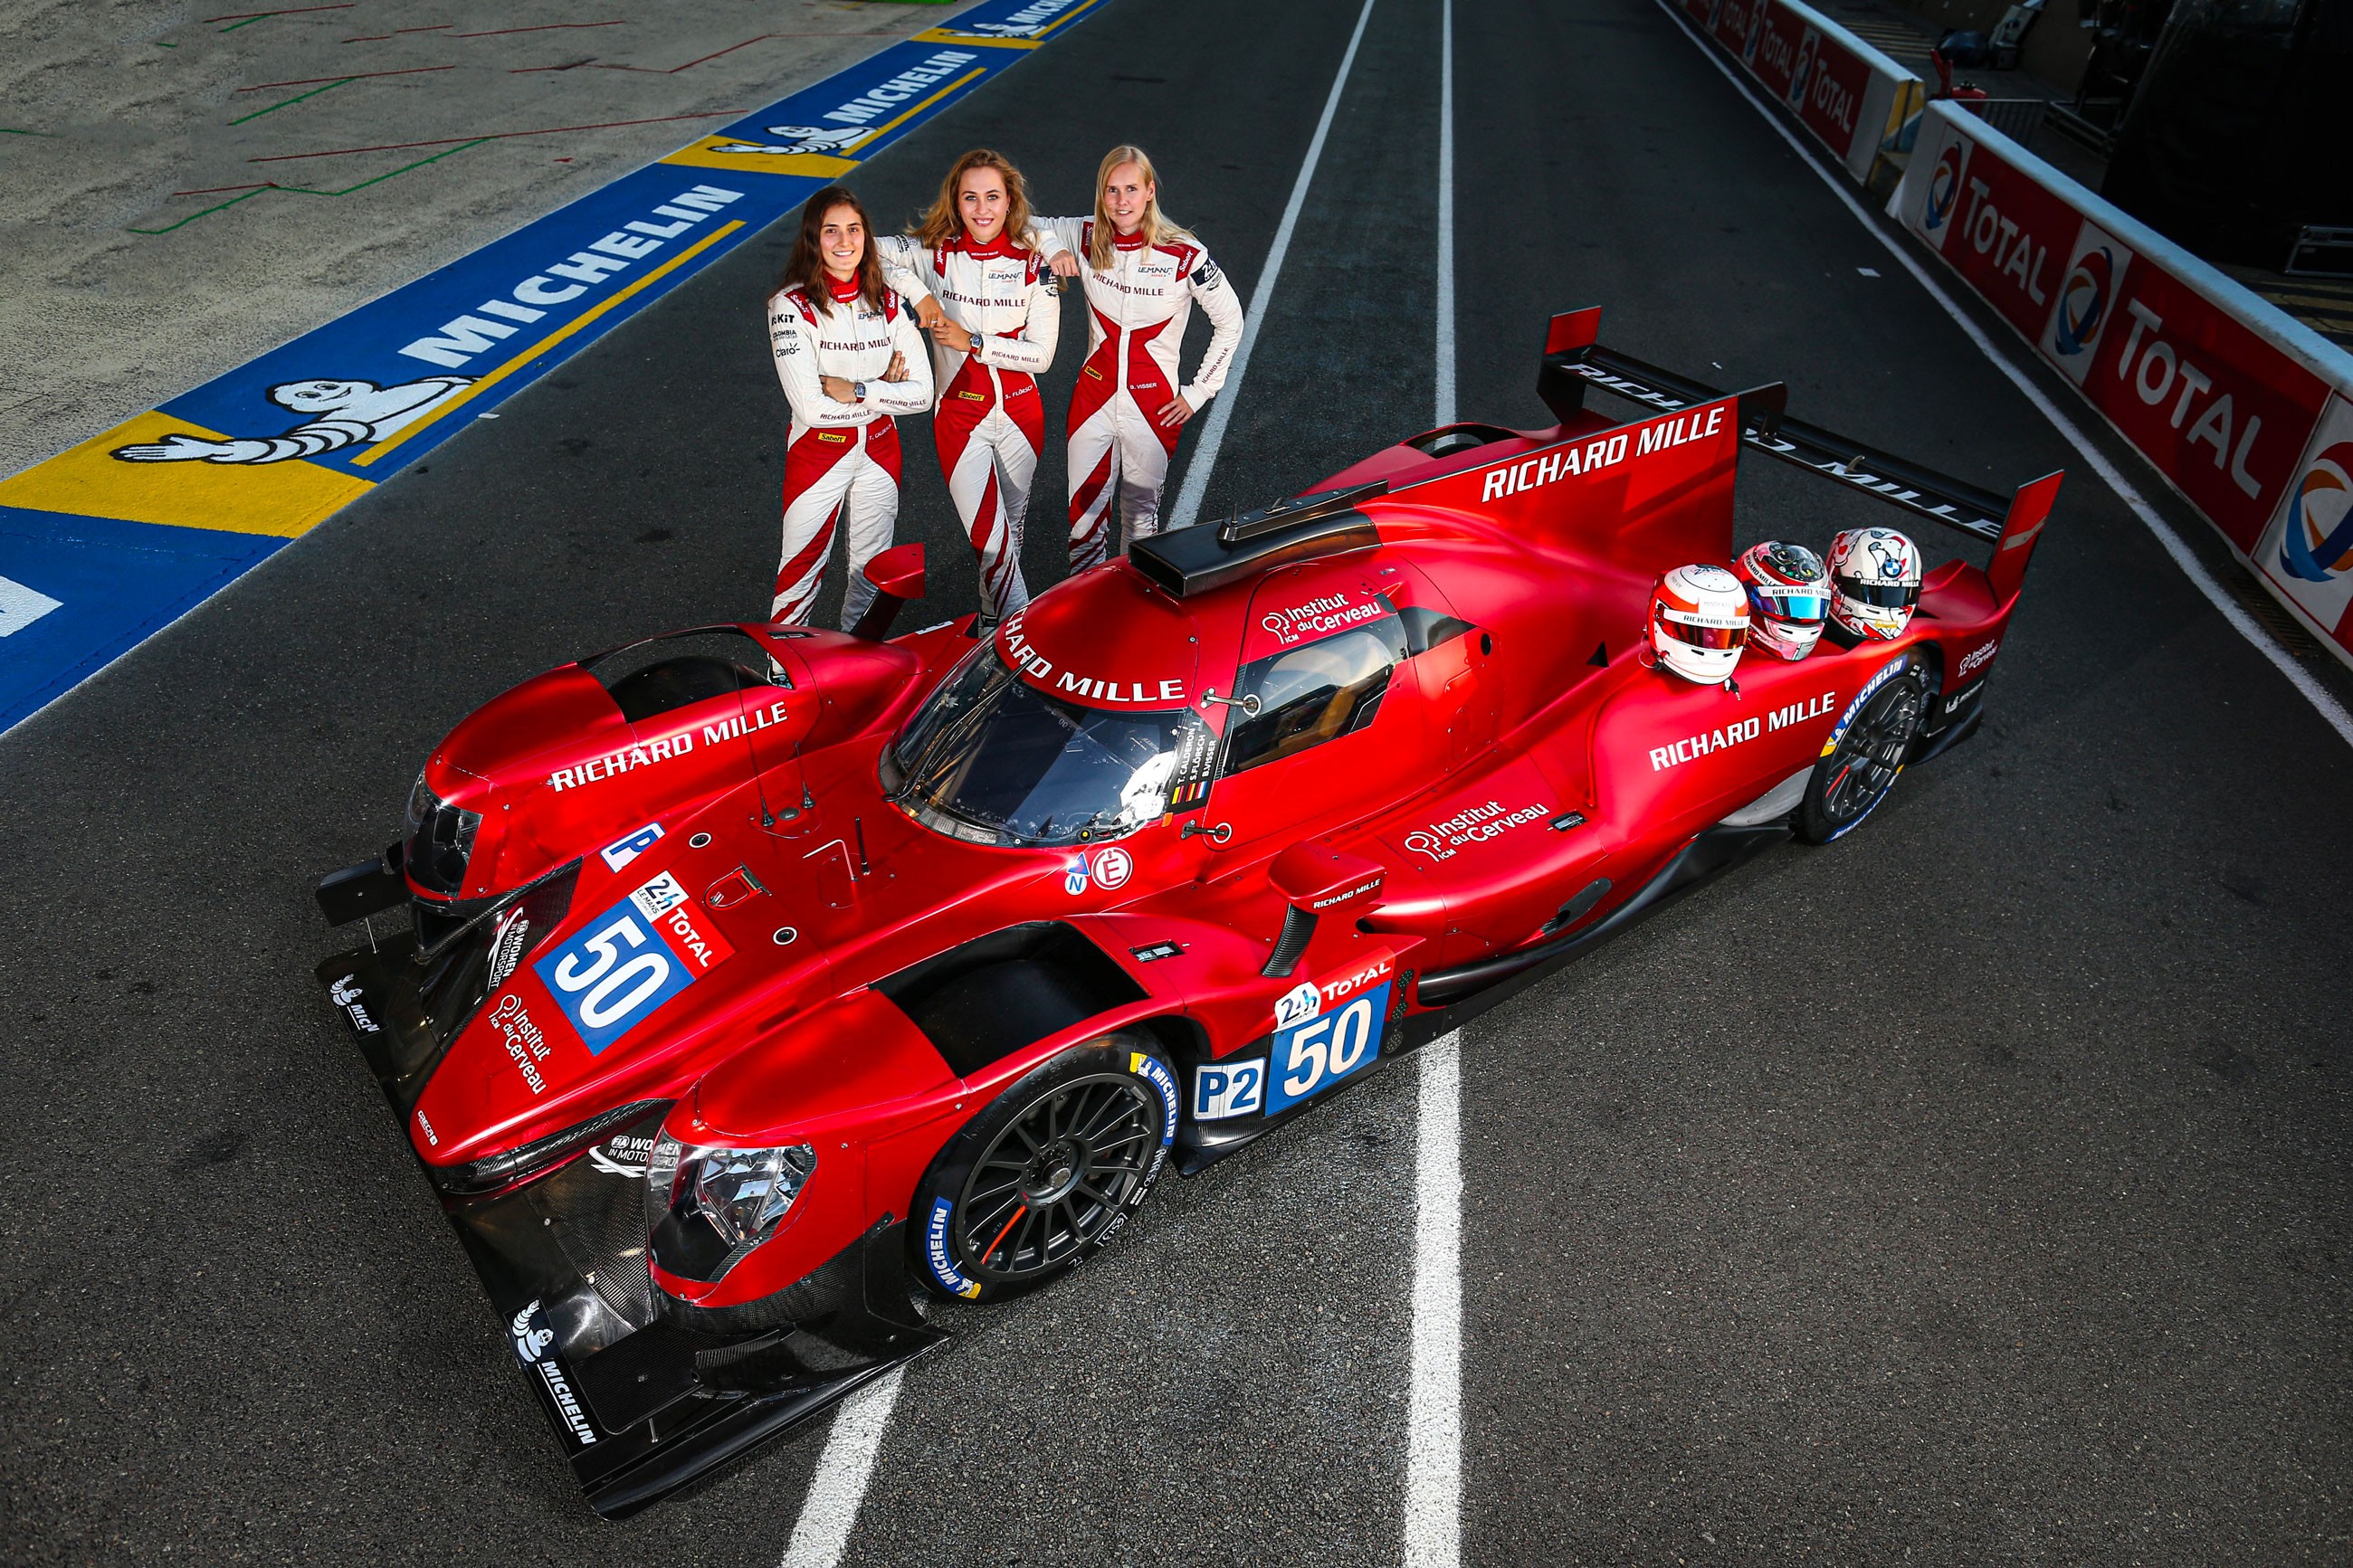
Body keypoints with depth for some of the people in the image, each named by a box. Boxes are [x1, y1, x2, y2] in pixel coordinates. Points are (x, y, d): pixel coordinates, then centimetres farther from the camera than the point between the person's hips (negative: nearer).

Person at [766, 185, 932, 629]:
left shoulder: (887, 302, -1)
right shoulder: (792, 305, -15)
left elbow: (922, 393, -7)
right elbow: (811, 408, -22)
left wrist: (855, 391, -18)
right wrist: (883, 391, -14)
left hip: (879, 450, 4)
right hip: (818, 452, -4)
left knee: (872, 574, 16)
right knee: (801, 575, 2)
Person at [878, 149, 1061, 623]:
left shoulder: (1034, 265, -5)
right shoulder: (936, 254, -6)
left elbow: (1041, 354, -9)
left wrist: (972, 341, -17)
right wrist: (919, 294, -22)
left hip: (1020, 413, 2)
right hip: (960, 417, -2)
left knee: (1011, 527, 18)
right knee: (990, 540, -8)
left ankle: (994, 615, 39)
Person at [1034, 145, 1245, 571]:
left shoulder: (1185, 256, -13)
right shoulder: (1086, 237, -3)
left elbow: (1230, 323, -3)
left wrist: (1198, 392, -3)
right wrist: (1053, 249, -11)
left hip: (1154, 406, -3)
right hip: (1094, 399, 3)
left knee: (1141, 516, 11)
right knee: (1084, 515, 7)